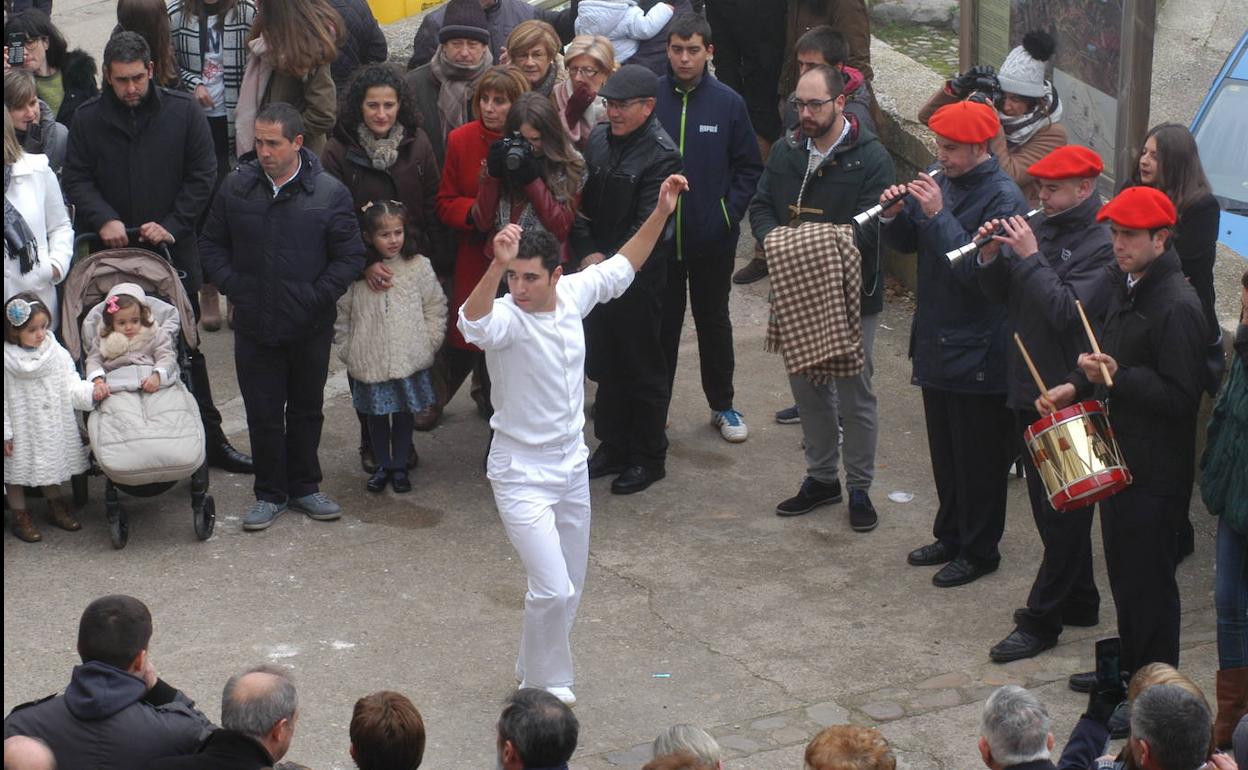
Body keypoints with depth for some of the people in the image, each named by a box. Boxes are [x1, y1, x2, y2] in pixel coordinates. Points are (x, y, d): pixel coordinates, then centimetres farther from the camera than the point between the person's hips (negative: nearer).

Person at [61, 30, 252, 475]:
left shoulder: (183, 112, -1)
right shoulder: (88, 119, 1)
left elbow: (202, 175, 0)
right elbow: (76, 179, 1)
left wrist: (172, 225, -11)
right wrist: (103, 220, -17)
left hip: (174, 250, 0)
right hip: (110, 254, 1)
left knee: (186, 348, 6)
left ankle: (209, 439, 12)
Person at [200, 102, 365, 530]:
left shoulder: (329, 193, -8)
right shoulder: (236, 187, -2)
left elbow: (350, 257, -5)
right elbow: (212, 244, 10)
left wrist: (316, 298, -12)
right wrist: (232, 285, -4)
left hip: (311, 328, -1)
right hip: (254, 326, 1)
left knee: (306, 410, 14)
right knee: (263, 414, 7)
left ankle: (304, 487, 29)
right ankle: (270, 494, 20)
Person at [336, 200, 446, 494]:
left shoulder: (418, 266, -4)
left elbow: (436, 306, 4)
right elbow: (342, 311, 5)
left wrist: (429, 342, -1)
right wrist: (347, 346, 3)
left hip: (409, 359, 0)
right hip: (370, 361, 0)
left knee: (403, 413, 10)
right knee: (376, 415, 11)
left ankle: (400, 466, 23)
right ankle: (382, 465, 26)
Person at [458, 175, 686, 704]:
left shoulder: (573, 295, -5)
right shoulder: (506, 316, -22)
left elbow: (622, 268, 13)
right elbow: (472, 324, -47)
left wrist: (661, 213, 7)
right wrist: (496, 267, -63)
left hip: (572, 467, 7)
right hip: (522, 475, -7)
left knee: (569, 591, 18)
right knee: (553, 590, -13)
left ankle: (534, 673, 38)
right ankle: (546, 686, 9)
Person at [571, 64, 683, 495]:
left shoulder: (661, 156, -13)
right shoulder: (599, 139, 6)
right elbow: (580, 202, 7)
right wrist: (587, 254, -6)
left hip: (638, 278, -6)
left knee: (642, 369, 3)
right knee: (605, 364, 15)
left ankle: (648, 459, 15)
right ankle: (613, 447, 28)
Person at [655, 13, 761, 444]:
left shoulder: (728, 104, -4)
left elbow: (749, 168, 2)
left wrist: (729, 215, -7)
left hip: (712, 238, 0)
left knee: (713, 321, 13)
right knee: (661, 323, 10)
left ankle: (722, 405, 25)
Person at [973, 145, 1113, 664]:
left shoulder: (1103, 244, -17)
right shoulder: (1043, 228, 7)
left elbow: (1068, 312, -26)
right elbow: (1001, 294, 10)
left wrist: (1030, 257, -23)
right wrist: (991, 256, -7)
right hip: (1030, 388, 9)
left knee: (1063, 512, 0)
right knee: (1050, 505, 18)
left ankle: (1040, 621, 5)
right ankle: (1079, 601, 31)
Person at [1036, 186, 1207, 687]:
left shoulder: (1177, 306, -22)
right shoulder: (1126, 287, 8)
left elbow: (1182, 397, -24)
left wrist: (1118, 377, -30)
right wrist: (1074, 386, 7)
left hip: (1155, 470, -9)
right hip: (1119, 456, 9)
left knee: (1148, 579, 1)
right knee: (1122, 568, 20)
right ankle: (1128, 667, 35)